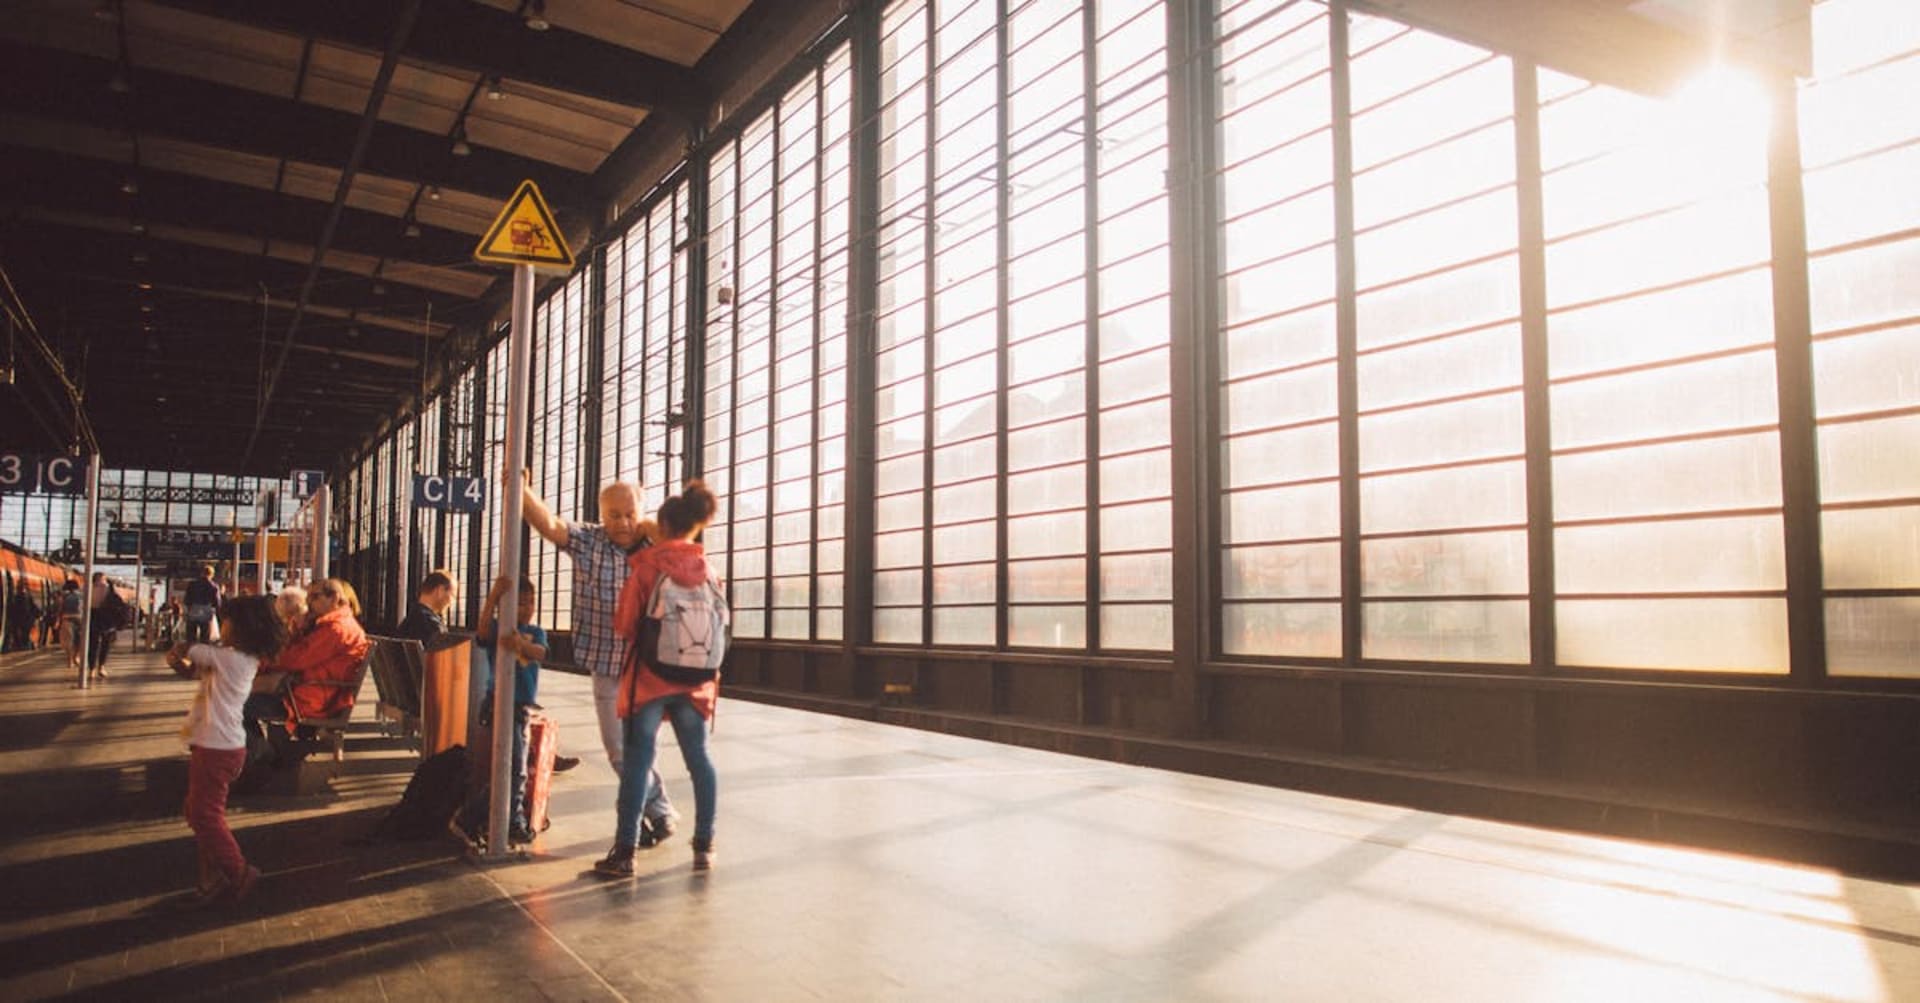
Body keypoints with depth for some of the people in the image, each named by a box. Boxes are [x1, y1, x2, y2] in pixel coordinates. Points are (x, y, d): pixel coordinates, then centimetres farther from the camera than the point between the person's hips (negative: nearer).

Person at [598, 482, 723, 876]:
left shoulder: (647, 566, -9)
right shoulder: (706, 569, 3)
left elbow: (625, 624, -7)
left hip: (649, 676, -4)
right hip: (694, 679, 4)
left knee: (637, 761, 0)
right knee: (698, 758, 11)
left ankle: (625, 852, 0)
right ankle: (703, 846, 14)